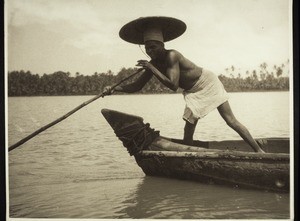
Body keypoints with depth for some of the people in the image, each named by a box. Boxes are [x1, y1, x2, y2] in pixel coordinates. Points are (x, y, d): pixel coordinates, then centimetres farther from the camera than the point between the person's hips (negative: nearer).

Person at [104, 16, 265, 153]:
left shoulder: (171, 56, -30)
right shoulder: (153, 64, -7)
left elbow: (173, 85, -38)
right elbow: (136, 86, -3)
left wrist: (152, 69, -35)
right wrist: (115, 88, -17)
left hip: (208, 83, -7)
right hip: (193, 92, 7)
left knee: (231, 120, -7)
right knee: (189, 128, 0)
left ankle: (259, 151, -1)